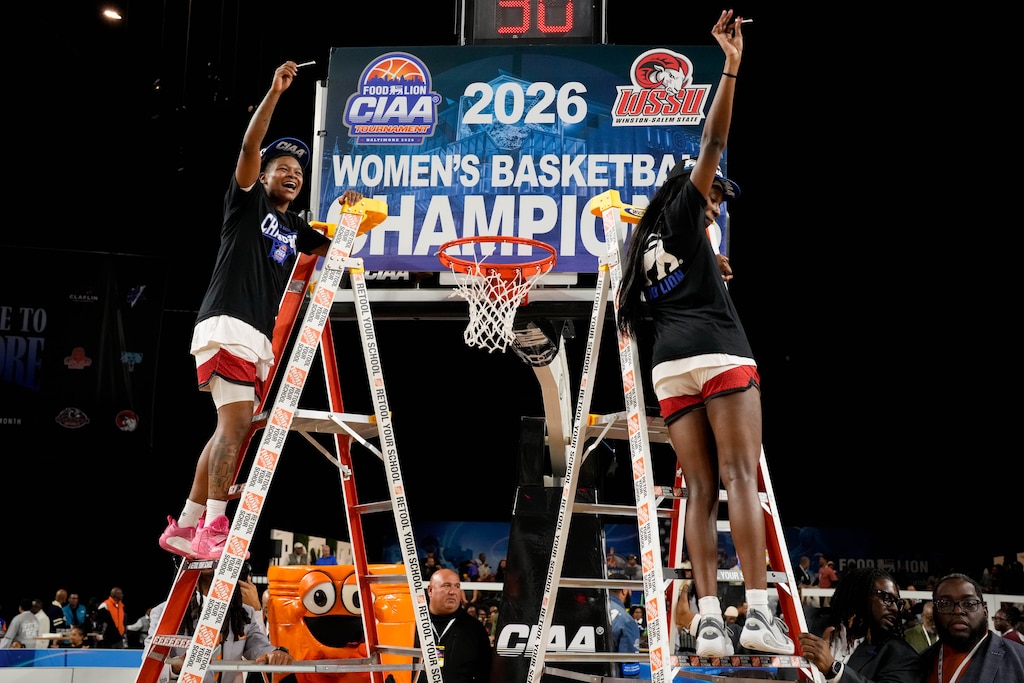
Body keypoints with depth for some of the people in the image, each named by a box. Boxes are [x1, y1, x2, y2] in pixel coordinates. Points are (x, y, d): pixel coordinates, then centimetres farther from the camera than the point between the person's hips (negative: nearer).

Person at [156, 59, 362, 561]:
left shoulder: (295, 229, 24)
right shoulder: (247, 202, 6)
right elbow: (250, 146, -8)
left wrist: (347, 214, 8)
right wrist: (275, 91, -15)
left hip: (259, 336, 8)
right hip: (227, 325, -8)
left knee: (229, 431, 8)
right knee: (236, 423, -20)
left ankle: (184, 528, 14)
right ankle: (213, 531, -23)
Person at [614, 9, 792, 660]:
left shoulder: (644, 246, 28)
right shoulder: (682, 211, 8)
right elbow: (712, 144, -3)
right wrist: (731, 65, -6)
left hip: (669, 365, 7)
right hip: (718, 351, -7)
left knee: (701, 490, 0)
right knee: (740, 477, -13)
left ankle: (710, 620, -11)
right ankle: (760, 613, -22)